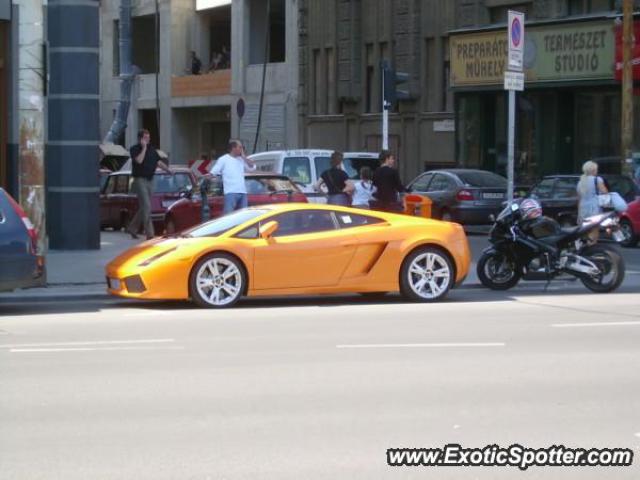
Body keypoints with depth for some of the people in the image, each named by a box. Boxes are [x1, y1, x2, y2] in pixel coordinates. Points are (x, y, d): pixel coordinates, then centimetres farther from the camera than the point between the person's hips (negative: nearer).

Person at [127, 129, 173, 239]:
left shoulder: (152, 149, 14)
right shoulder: (135, 149, -6)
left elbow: (159, 162, 13)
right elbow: (139, 160, -23)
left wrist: (169, 170, -2)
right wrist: (144, 148, -16)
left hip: (150, 180, 7)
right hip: (140, 180, -7)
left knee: (143, 207, 12)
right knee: (146, 207, -13)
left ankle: (132, 228, 28)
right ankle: (149, 233, -15)